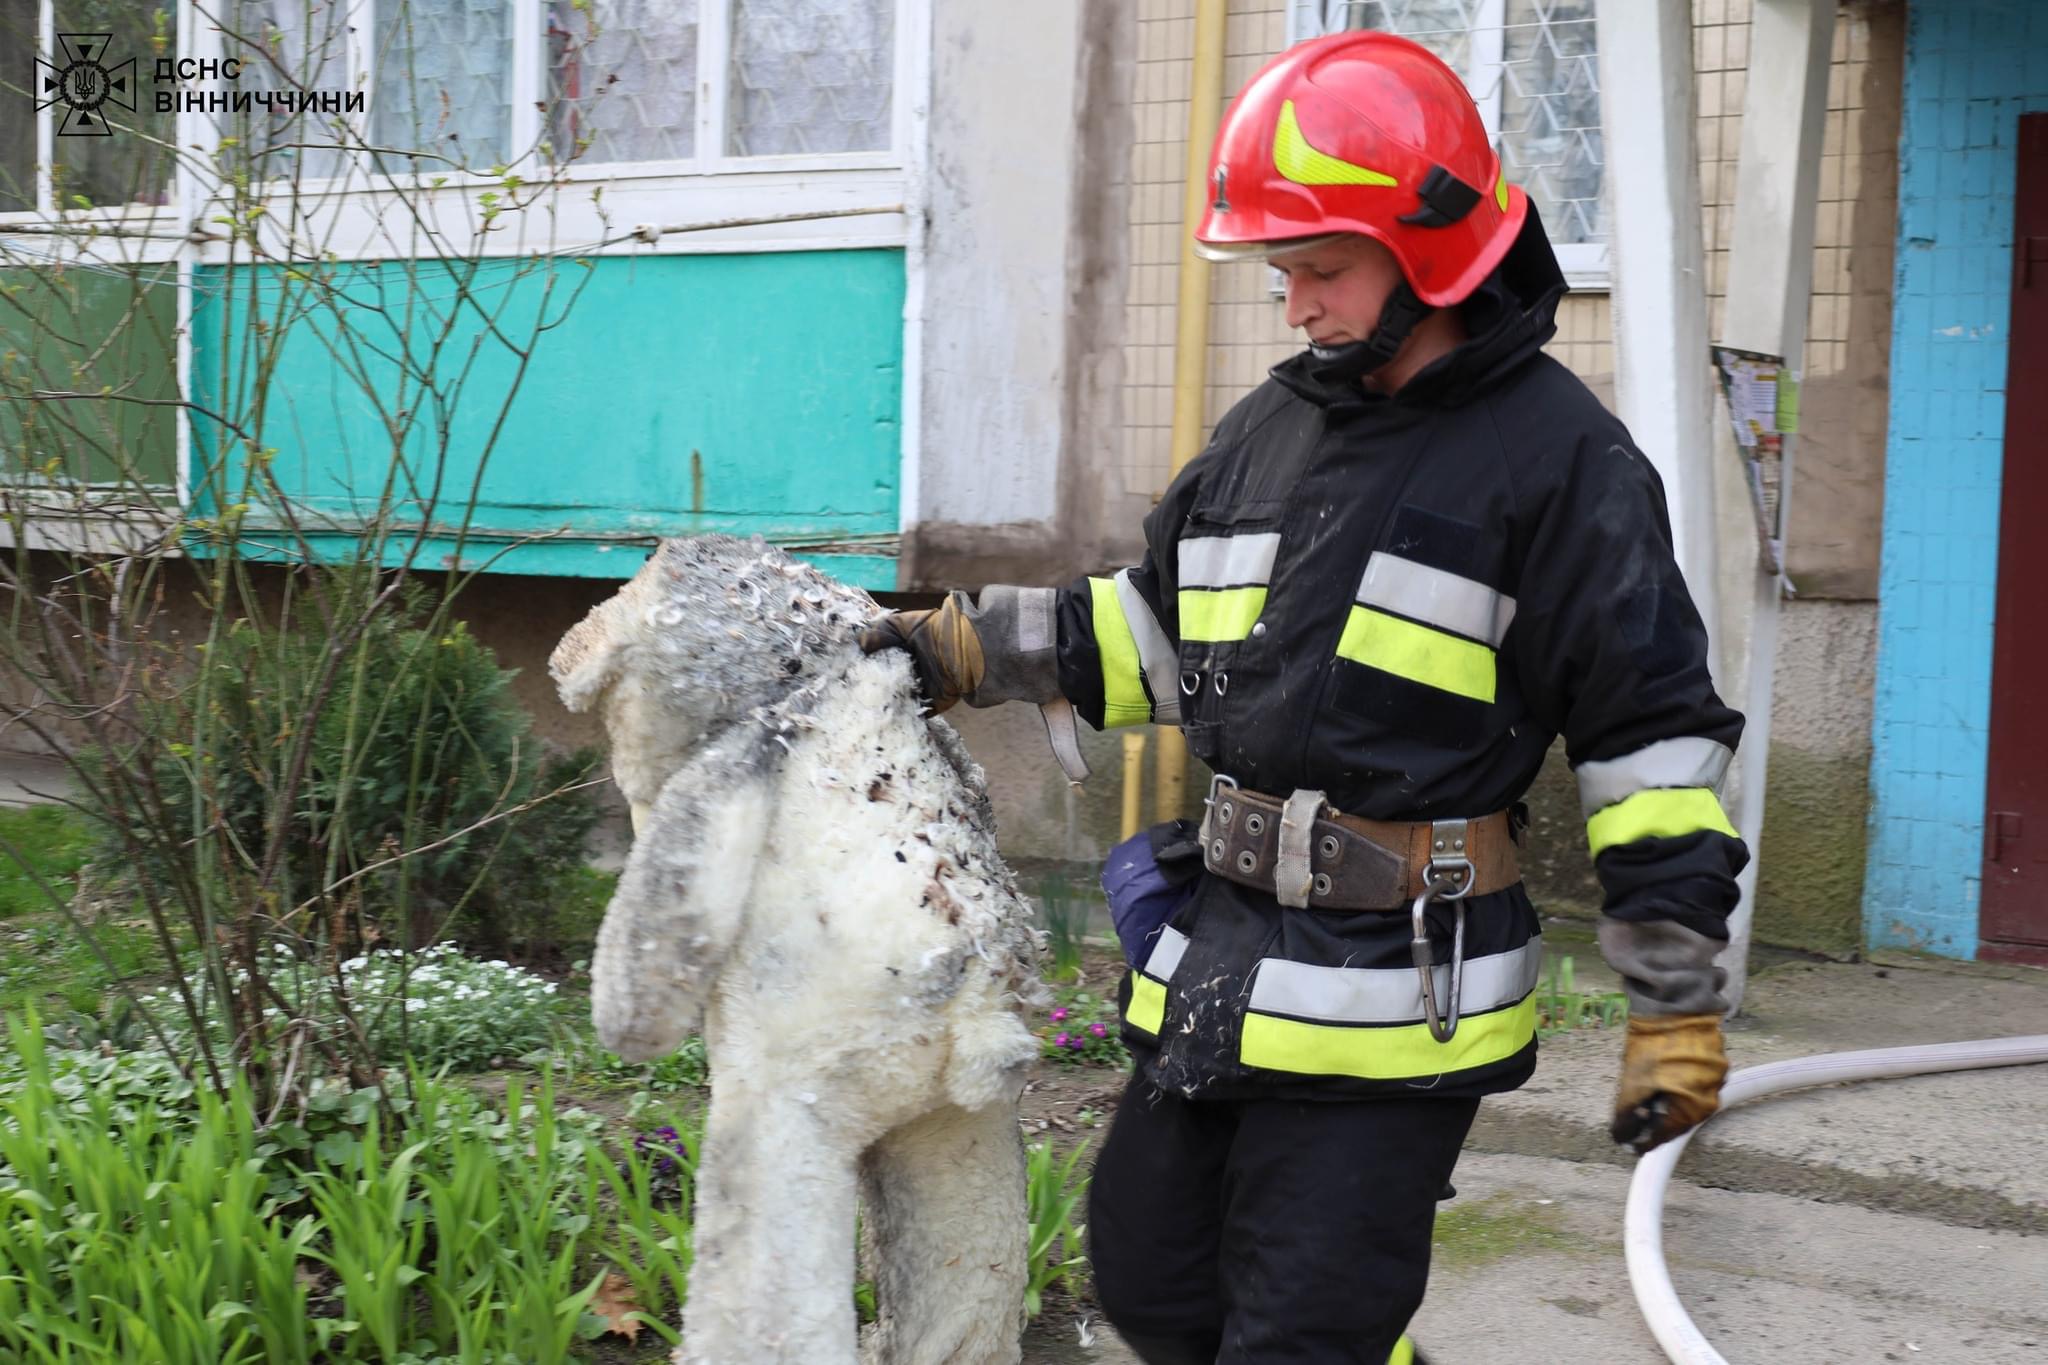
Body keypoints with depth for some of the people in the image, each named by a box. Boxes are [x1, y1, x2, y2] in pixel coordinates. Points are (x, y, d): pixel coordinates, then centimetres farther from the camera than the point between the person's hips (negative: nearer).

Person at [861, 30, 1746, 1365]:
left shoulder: (1557, 453, -11)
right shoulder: (1273, 427, 10)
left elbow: (1654, 736, -10)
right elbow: (1153, 631, 21)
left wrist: (1677, 1006, -10)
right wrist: (964, 650, 10)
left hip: (1398, 996, -8)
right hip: (1223, 954, 8)